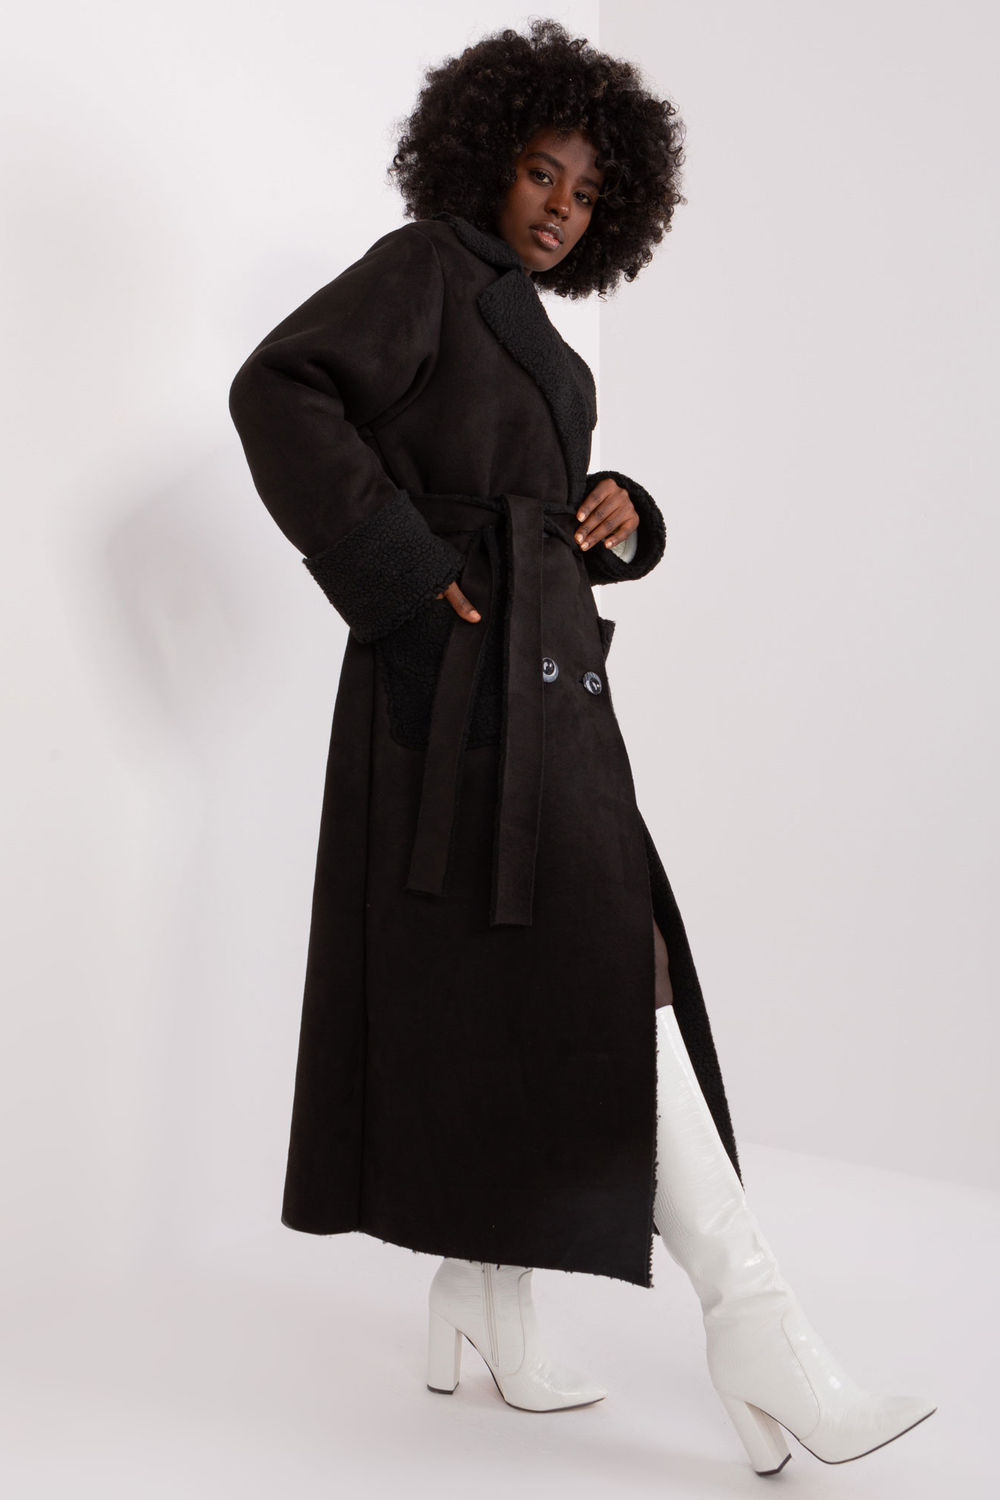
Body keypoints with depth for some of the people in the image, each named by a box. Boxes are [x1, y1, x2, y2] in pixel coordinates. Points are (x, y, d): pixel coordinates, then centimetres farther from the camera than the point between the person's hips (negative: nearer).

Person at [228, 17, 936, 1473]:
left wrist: (619, 516, 2)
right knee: (610, 971, -14)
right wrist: (408, 577, -19)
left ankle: (478, 1318, 17)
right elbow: (279, 388, -14)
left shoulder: (537, 337, 24)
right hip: (467, 681, -9)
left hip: (539, 683, 9)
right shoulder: (424, 265, -1)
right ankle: (753, 1324, -12)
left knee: (493, 991, 9)